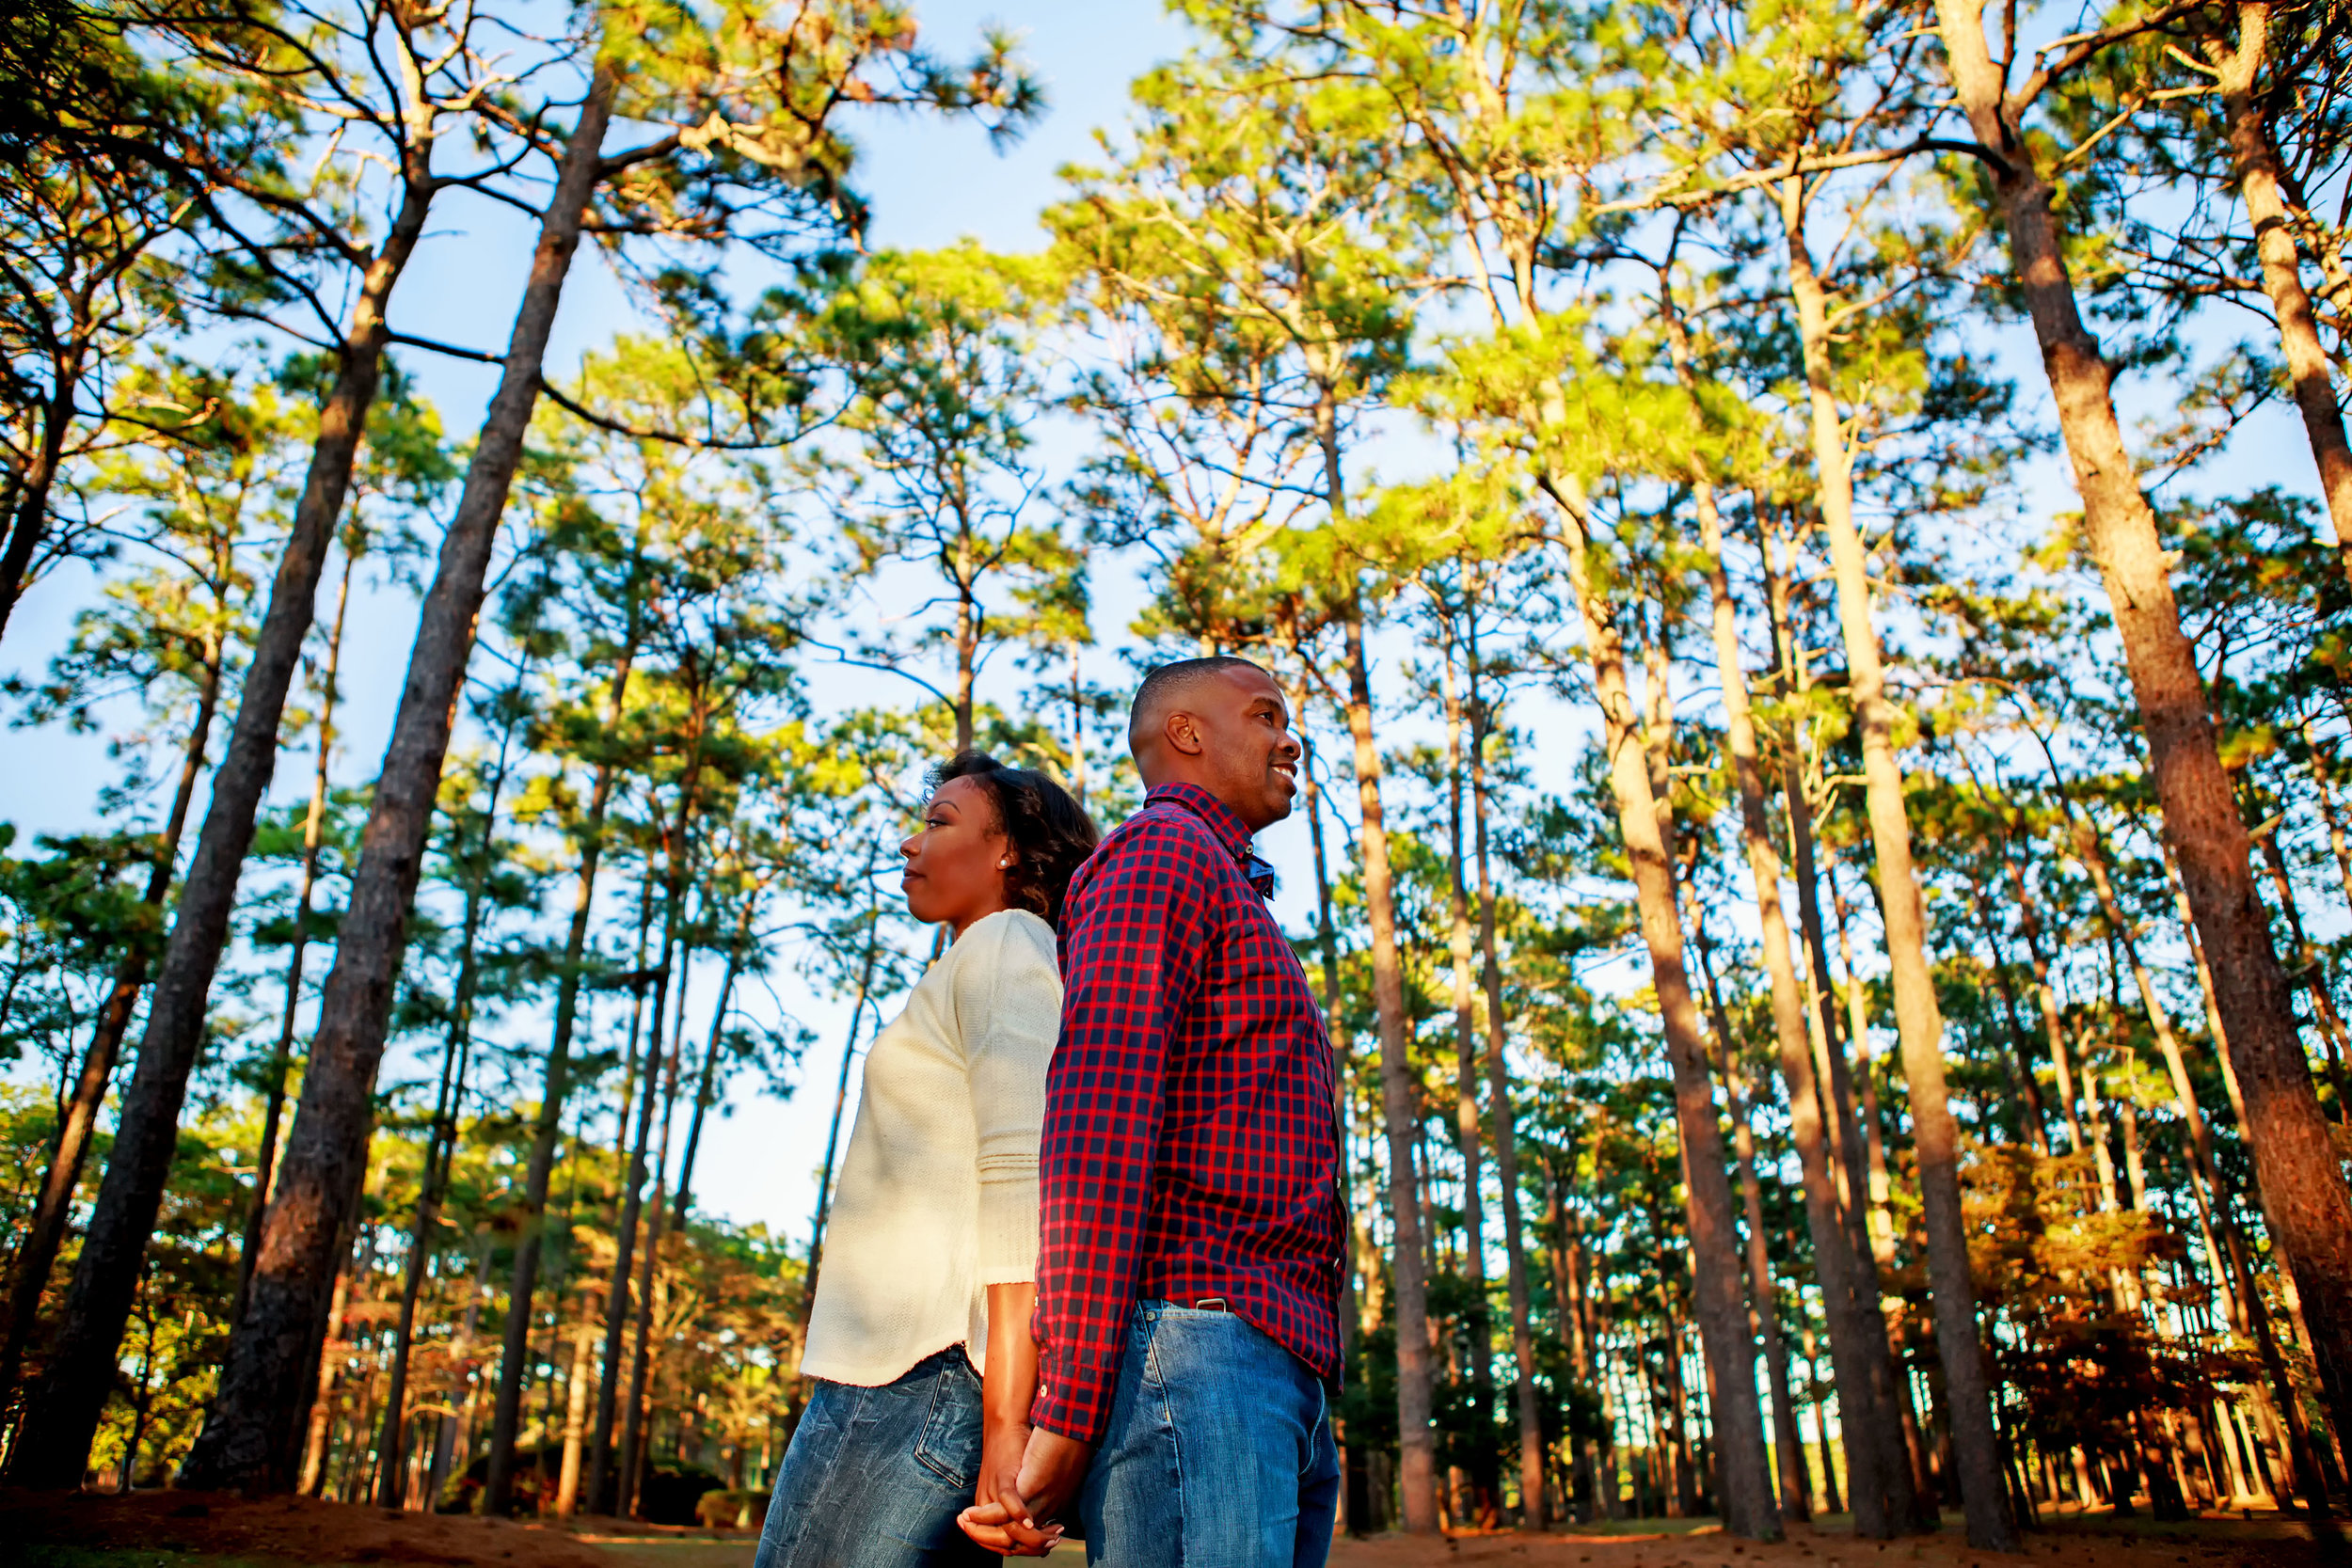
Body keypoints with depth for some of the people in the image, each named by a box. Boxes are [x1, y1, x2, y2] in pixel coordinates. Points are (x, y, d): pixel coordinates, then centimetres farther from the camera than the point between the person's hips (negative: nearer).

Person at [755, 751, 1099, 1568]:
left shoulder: (1006, 946, -2)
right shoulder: (966, 978, 26)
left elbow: (1023, 1180, -15)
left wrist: (1006, 1425, -21)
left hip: (919, 1379, -9)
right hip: (886, 1371, 9)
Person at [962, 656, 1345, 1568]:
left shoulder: (1228, 898, 29)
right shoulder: (1161, 852, -2)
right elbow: (1096, 1121, -15)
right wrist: (1068, 1415, -21)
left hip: (1276, 1375, 10)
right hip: (1190, 1333, -10)